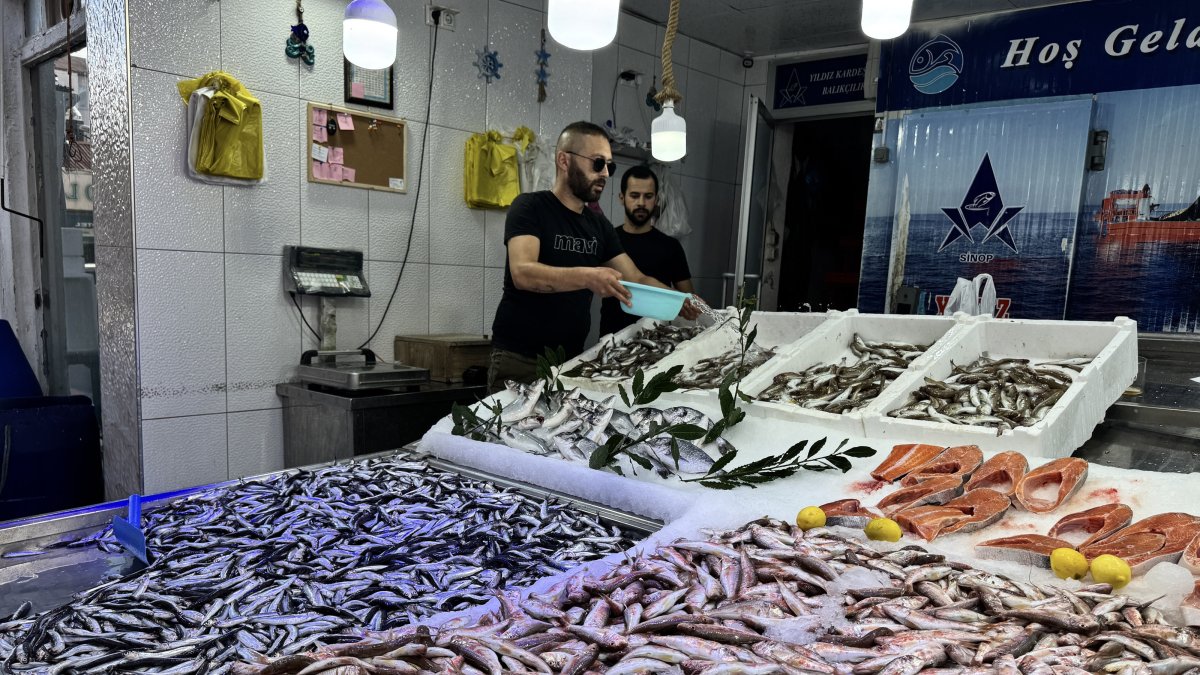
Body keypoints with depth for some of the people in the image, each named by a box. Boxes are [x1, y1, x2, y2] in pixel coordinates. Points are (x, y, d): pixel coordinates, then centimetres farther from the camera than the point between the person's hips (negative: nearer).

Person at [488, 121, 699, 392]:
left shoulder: (599, 225, 10)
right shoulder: (530, 207, -9)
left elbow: (637, 279, 10)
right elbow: (522, 273, -25)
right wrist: (586, 277, -40)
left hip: (572, 359, 6)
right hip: (520, 359, -5)